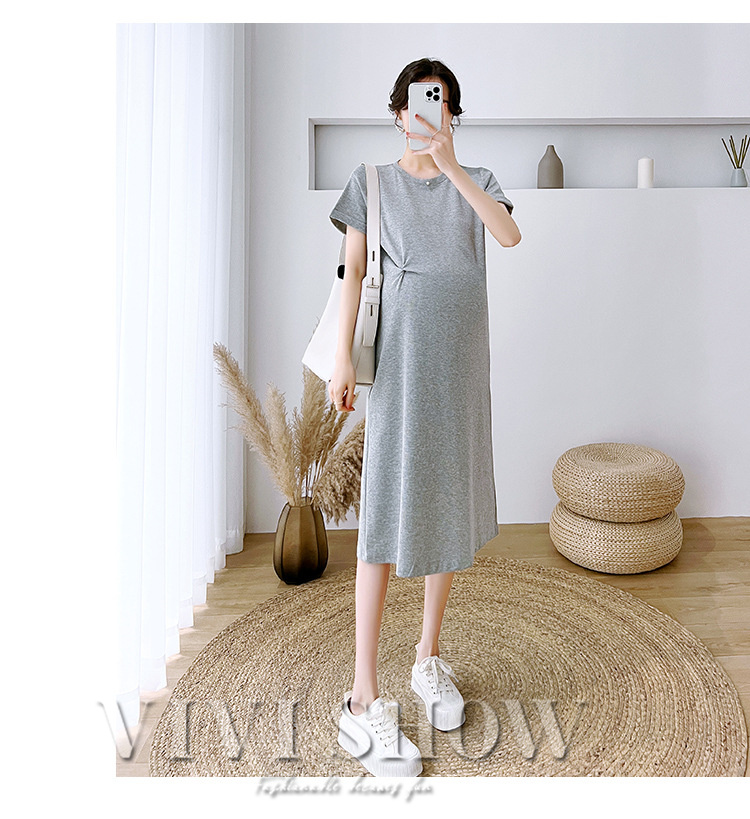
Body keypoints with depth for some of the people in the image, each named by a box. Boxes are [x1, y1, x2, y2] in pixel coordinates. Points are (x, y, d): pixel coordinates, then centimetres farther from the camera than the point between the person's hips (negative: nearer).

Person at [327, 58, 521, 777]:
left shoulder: (475, 181, 15)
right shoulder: (372, 181, 10)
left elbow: (511, 235, -6)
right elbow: (353, 272, 1)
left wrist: (450, 165, -15)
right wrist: (343, 356, -10)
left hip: (460, 359, 4)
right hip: (399, 355, -3)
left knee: (447, 500, 7)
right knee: (386, 508, -10)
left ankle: (429, 659, 25)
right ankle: (363, 702, -3)